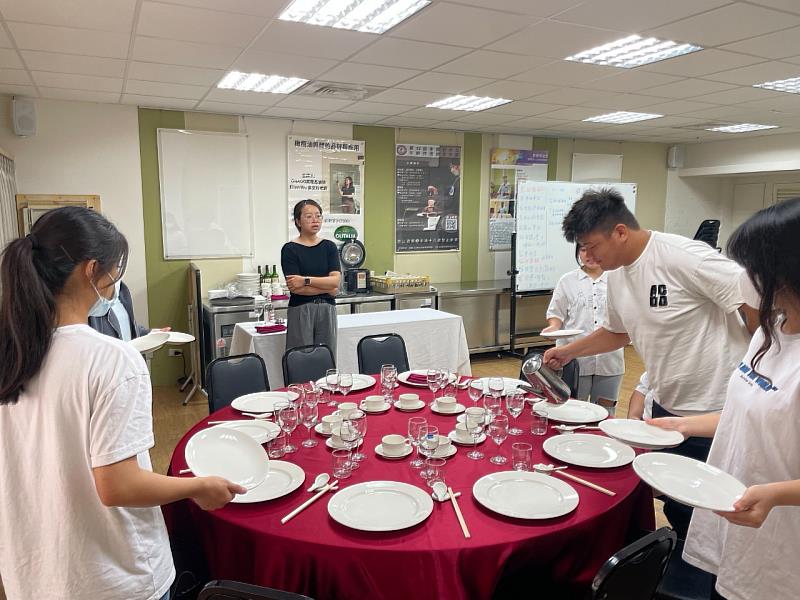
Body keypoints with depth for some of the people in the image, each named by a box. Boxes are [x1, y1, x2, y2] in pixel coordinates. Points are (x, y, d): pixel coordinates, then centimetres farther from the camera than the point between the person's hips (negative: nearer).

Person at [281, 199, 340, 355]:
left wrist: (305, 280, -15)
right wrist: (328, 287, -8)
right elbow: (295, 288, -12)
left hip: (327, 310, 3)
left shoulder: (329, 247, 7)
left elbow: (335, 280, -6)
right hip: (300, 311, -3)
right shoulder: (290, 249, -3)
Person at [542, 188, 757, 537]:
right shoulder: (616, 275, 5)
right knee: (676, 507, 18)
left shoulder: (684, 257, -20)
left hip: (718, 412, -7)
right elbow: (617, 332, 20)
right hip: (667, 408, 8)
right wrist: (568, 351, 12)